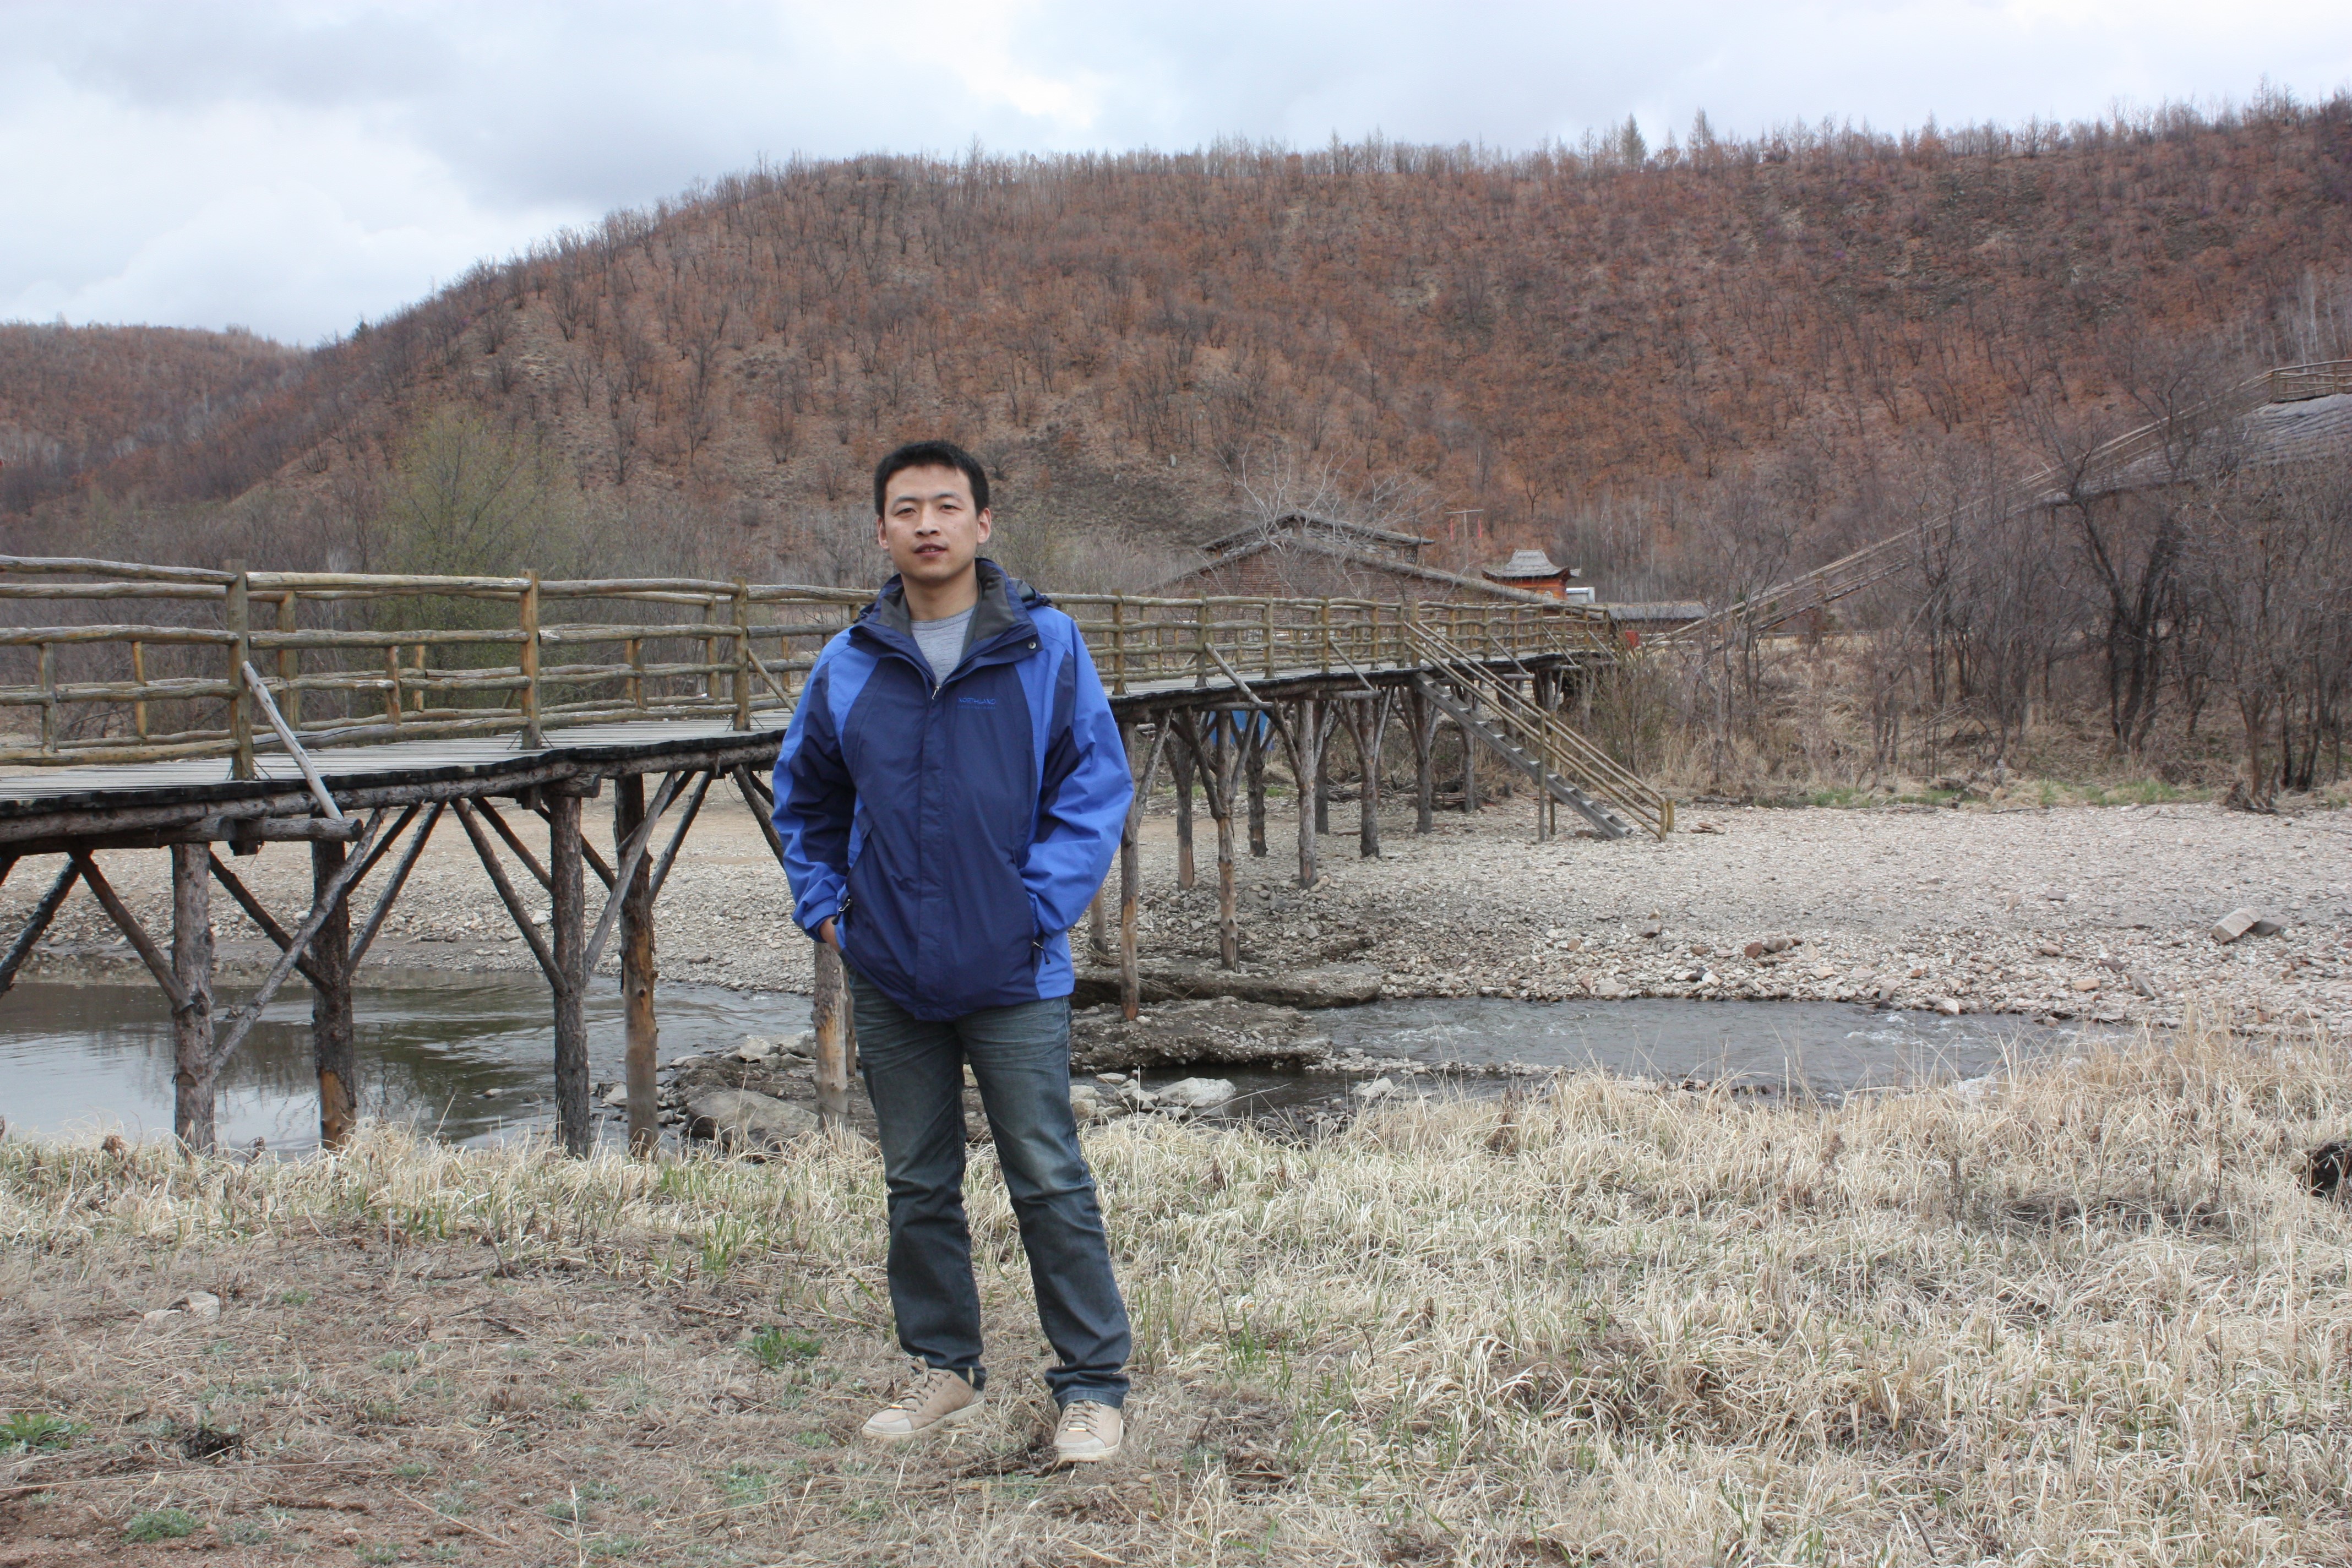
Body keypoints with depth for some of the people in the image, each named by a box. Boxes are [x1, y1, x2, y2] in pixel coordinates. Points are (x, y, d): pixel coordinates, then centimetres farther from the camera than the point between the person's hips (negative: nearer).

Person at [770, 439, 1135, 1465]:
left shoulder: (1045, 647, -4)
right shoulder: (849, 665, 4)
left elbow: (1096, 785, -3)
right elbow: (805, 798, 19)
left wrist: (1044, 907, -11)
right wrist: (823, 907, 9)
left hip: (1013, 977, -3)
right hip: (890, 977, 4)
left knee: (1049, 1183, 0)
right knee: (917, 1186, 14)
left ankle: (1093, 1389, 11)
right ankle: (944, 1368, 29)